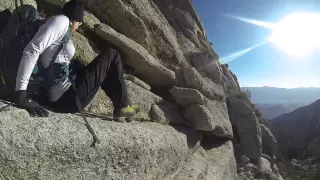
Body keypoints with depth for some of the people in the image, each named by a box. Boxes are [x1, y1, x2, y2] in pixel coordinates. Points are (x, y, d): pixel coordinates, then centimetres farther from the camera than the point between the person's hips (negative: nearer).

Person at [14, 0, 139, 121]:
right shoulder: (62, 20, -8)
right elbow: (32, 51, -21)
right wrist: (21, 95, -26)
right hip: (68, 96, -9)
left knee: (105, 70, 28)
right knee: (111, 56, 3)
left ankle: (120, 106, 28)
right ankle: (122, 107, 10)